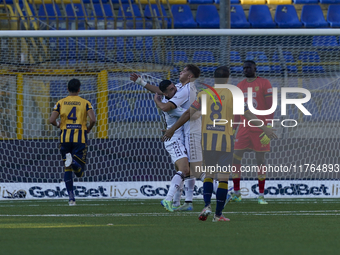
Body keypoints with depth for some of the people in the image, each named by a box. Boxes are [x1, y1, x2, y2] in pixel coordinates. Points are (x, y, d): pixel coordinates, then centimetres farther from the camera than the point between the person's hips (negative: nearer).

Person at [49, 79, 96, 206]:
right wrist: (88, 129, 11)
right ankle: (73, 161, -35)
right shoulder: (85, 103, 4)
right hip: (80, 138, -1)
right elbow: (93, 119, -9)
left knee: (67, 170, 11)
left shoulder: (61, 103, 6)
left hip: (65, 137, 1)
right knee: (79, 172, -1)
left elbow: (52, 120, -3)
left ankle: (71, 198, 5)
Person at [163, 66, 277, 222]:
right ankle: (218, 214, 2)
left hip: (207, 140, 2)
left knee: (209, 175, 16)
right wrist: (264, 128, 0)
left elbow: (188, 113, 4)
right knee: (223, 178, 3)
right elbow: (248, 115, -5)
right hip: (225, 141, -2)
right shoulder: (232, 95, -3)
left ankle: (207, 206, -5)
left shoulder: (203, 94, 3)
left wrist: (172, 129, 12)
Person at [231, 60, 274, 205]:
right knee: (235, 158, -3)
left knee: (260, 160, 0)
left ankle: (261, 196, 4)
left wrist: (269, 128, -16)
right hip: (243, 129, 4)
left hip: (260, 129, -4)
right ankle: (236, 193, 5)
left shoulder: (264, 84, -4)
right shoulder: (240, 86, 12)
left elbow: (270, 106, -7)